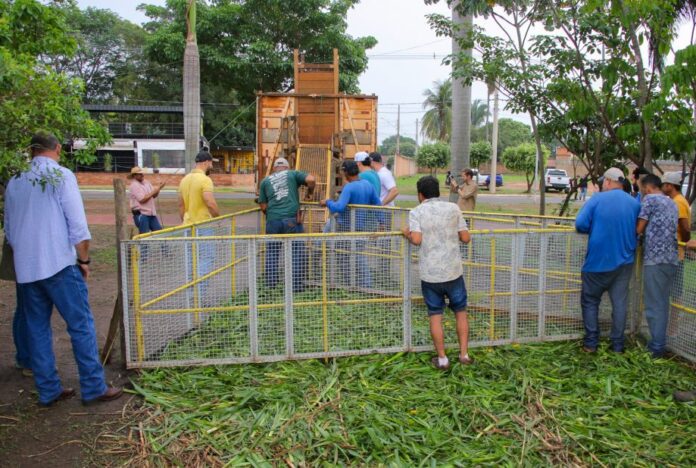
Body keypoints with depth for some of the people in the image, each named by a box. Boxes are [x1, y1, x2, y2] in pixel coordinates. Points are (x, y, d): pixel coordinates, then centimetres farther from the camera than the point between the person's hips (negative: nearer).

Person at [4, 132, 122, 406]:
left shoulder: (15, 182, 11)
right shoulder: (61, 176, -6)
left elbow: (9, 231, 17)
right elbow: (78, 224, -11)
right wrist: (84, 260, -2)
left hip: (25, 269, 6)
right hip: (59, 265, -6)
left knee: (37, 330, 12)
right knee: (81, 326, 0)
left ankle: (48, 391, 18)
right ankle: (93, 388, 4)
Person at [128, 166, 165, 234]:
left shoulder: (146, 182, 13)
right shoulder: (134, 185, -10)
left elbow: (154, 196, 15)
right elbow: (142, 199, -18)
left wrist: (158, 188, -3)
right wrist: (154, 191, -16)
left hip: (151, 213, 8)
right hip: (141, 214, -8)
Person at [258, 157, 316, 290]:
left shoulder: (265, 181, 17)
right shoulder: (293, 174, 13)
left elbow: (263, 206, 14)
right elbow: (311, 179, -4)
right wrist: (310, 192, 14)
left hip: (273, 219, 2)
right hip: (292, 218, -2)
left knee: (272, 251, 17)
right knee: (296, 252, 7)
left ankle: (271, 281, 21)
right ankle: (297, 284, 9)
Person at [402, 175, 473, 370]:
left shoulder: (416, 212, -4)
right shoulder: (453, 208, 1)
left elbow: (416, 239, -18)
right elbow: (466, 238, 0)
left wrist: (407, 233, 2)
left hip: (430, 274, -1)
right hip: (453, 271, 1)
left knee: (435, 315, 10)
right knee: (460, 311, 18)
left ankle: (442, 359, 16)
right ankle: (464, 354, 20)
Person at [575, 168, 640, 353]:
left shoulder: (597, 199, -9)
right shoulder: (635, 204, 2)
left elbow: (580, 224, -15)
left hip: (598, 261, -3)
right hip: (625, 261, 4)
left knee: (590, 301, 9)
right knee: (620, 303, 10)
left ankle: (591, 343, 9)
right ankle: (617, 345, 16)